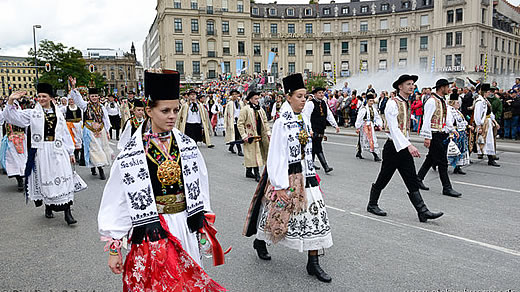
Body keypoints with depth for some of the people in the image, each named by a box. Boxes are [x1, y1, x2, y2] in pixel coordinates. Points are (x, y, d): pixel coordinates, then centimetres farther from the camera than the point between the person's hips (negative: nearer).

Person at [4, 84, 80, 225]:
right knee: (45, 179, 7)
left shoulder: (58, 113, 10)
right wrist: (11, 101, -16)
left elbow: (65, 134, 11)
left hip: (58, 151, 0)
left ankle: (67, 212, -3)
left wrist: (70, 152, 11)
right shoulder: (32, 113, 7)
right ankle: (48, 207, 27)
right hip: (41, 151, 0)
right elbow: (13, 117, -1)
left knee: (64, 179, -5)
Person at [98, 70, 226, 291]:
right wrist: (114, 249, -4)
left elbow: (200, 187, 8)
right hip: (152, 232, -3)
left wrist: (204, 225, 11)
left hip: (186, 226, 4)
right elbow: (115, 204, -6)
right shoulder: (130, 156, -12)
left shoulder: (188, 146, -2)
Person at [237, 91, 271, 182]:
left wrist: (268, 132, 10)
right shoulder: (245, 109, -9)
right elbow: (240, 123, -11)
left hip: (259, 136, 7)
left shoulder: (260, 109, 14)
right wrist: (244, 135, -16)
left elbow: (265, 121, 20)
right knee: (254, 155, -8)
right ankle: (257, 174, -4)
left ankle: (249, 172, 25)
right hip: (250, 136, -7)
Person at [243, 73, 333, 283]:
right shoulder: (282, 122, -15)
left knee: (315, 214, 4)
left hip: (306, 175, 7)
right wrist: (281, 185, -18)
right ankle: (259, 241, 40)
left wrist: (310, 174, 16)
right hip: (288, 175, -7)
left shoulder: (304, 119, 7)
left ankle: (313, 263, 13)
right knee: (278, 210, 10)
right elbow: (277, 155, -16)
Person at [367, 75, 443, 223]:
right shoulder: (392, 103, -13)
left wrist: (409, 145, 22)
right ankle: (372, 205, 23)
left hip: (404, 148, 8)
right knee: (383, 179, 5)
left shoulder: (406, 104, 15)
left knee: (412, 181, 4)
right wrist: (409, 145, -29)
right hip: (393, 147, -8)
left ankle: (423, 211, 3)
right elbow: (394, 128, -22)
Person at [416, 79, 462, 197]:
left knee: (431, 159, 15)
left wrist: (450, 130, 16)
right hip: (434, 136, -9)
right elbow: (427, 120, -19)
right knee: (442, 162, -4)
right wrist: (427, 137, -22)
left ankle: (418, 179, 26)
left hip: (442, 135, 9)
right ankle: (447, 188, 3)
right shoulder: (432, 101, -15)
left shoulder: (442, 101, 15)